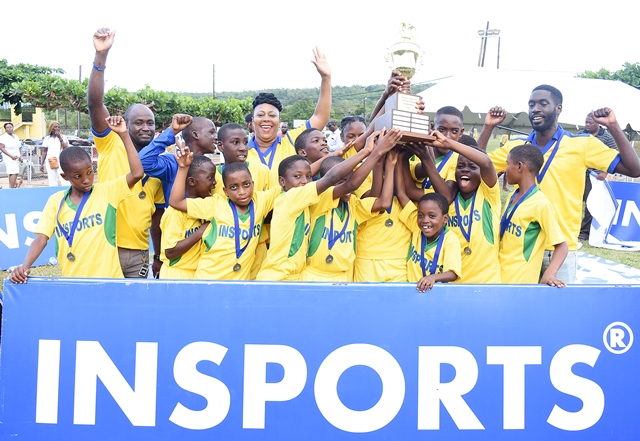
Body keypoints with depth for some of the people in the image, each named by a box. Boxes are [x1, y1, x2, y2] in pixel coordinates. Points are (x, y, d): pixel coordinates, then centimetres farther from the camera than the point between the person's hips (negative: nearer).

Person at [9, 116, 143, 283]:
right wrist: (25, 266, -16)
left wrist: (123, 134, -17)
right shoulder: (55, 201, 3)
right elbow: (41, 238, 0)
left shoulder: (107, 191, -2)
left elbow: (137, 173, -15)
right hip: (71, 282, 2)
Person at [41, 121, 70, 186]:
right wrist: (42, 164, 10)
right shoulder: (47, 138, 12)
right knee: (52, 181, -1)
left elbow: (66, 148, -6)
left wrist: (60, 138, -11)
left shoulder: (63, 137, 8)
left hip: (61, 161, -2)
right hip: (50, 162, 2)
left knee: (64, 181, -12)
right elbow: (44, 151, 13)